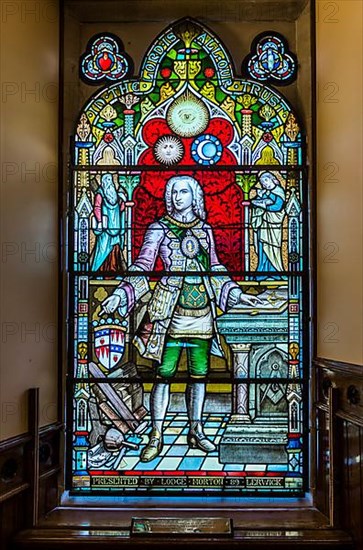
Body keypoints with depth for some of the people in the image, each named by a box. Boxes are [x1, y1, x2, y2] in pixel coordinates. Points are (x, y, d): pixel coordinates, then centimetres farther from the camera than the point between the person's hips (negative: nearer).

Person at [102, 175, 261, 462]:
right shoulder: (159, 229, 1)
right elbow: (143, 266, -6)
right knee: (164, 373, -2)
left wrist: (237, 294, 15)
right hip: (172, 310, -4)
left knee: (200, 373, 10)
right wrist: (120, 295, -18)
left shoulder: (205, 230, 12)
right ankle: (156, 437, 12)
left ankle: (196, 431, 26)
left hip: (202, 311, 4)